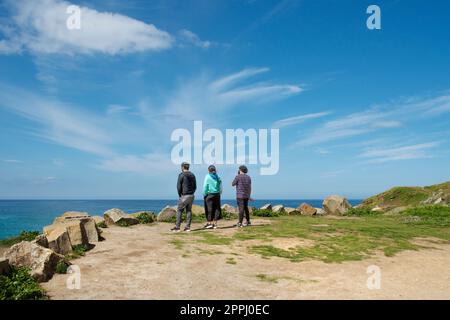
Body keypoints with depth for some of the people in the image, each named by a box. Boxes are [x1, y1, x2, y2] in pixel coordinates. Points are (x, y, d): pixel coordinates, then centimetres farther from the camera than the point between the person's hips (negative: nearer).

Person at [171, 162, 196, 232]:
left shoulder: (181, 175, -8)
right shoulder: (192, 175, 11)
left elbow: (179, 186, -10)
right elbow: (195, 186, 12)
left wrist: (180, 195, 3)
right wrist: (191, 193, 15)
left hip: (184, 196, -6)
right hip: (191, 195, 6)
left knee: (179, 211, 2)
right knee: (189, 210, 9)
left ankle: (177, 227, 1)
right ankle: (187, 227, 8)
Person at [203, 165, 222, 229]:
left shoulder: (207, 177, -6)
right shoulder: (218, 177, 5)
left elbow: (205, 187, -8)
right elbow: (220, 187, 6)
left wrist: (204, 194, 1)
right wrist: (219, 193, 14)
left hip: (209, 194, -4)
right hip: (217, 195, 4)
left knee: (209, 209, 2)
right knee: (216, 209, 8)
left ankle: (209, 223, 2)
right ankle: (215, 224, 11)